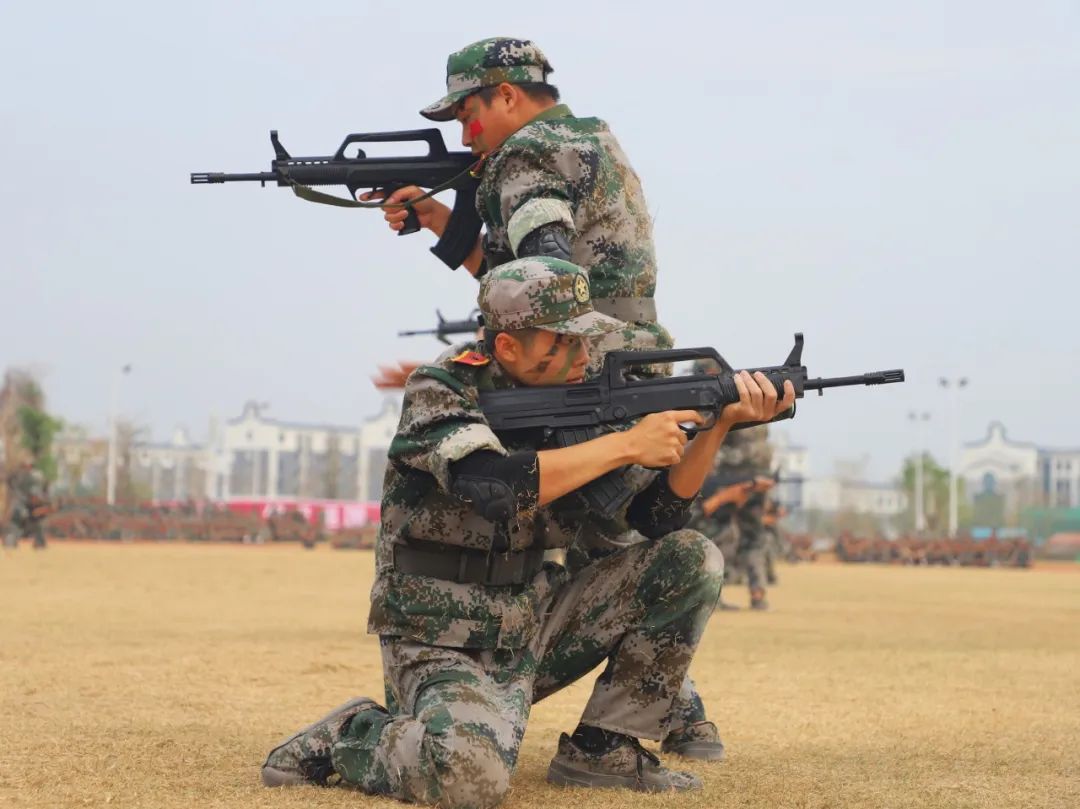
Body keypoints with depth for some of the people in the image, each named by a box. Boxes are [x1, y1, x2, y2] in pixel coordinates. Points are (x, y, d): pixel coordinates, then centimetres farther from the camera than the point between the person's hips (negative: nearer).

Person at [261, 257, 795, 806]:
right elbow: (497, 485, -32)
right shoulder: (442, 389, -14)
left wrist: (719, 424, -10)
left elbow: (656, 514, 5)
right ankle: (345, 737, -2)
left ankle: (603, 750, 2)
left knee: (692, 560, -3)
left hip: (533, 626, 7)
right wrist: (627, 444, -26)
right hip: (442, 643, -7)